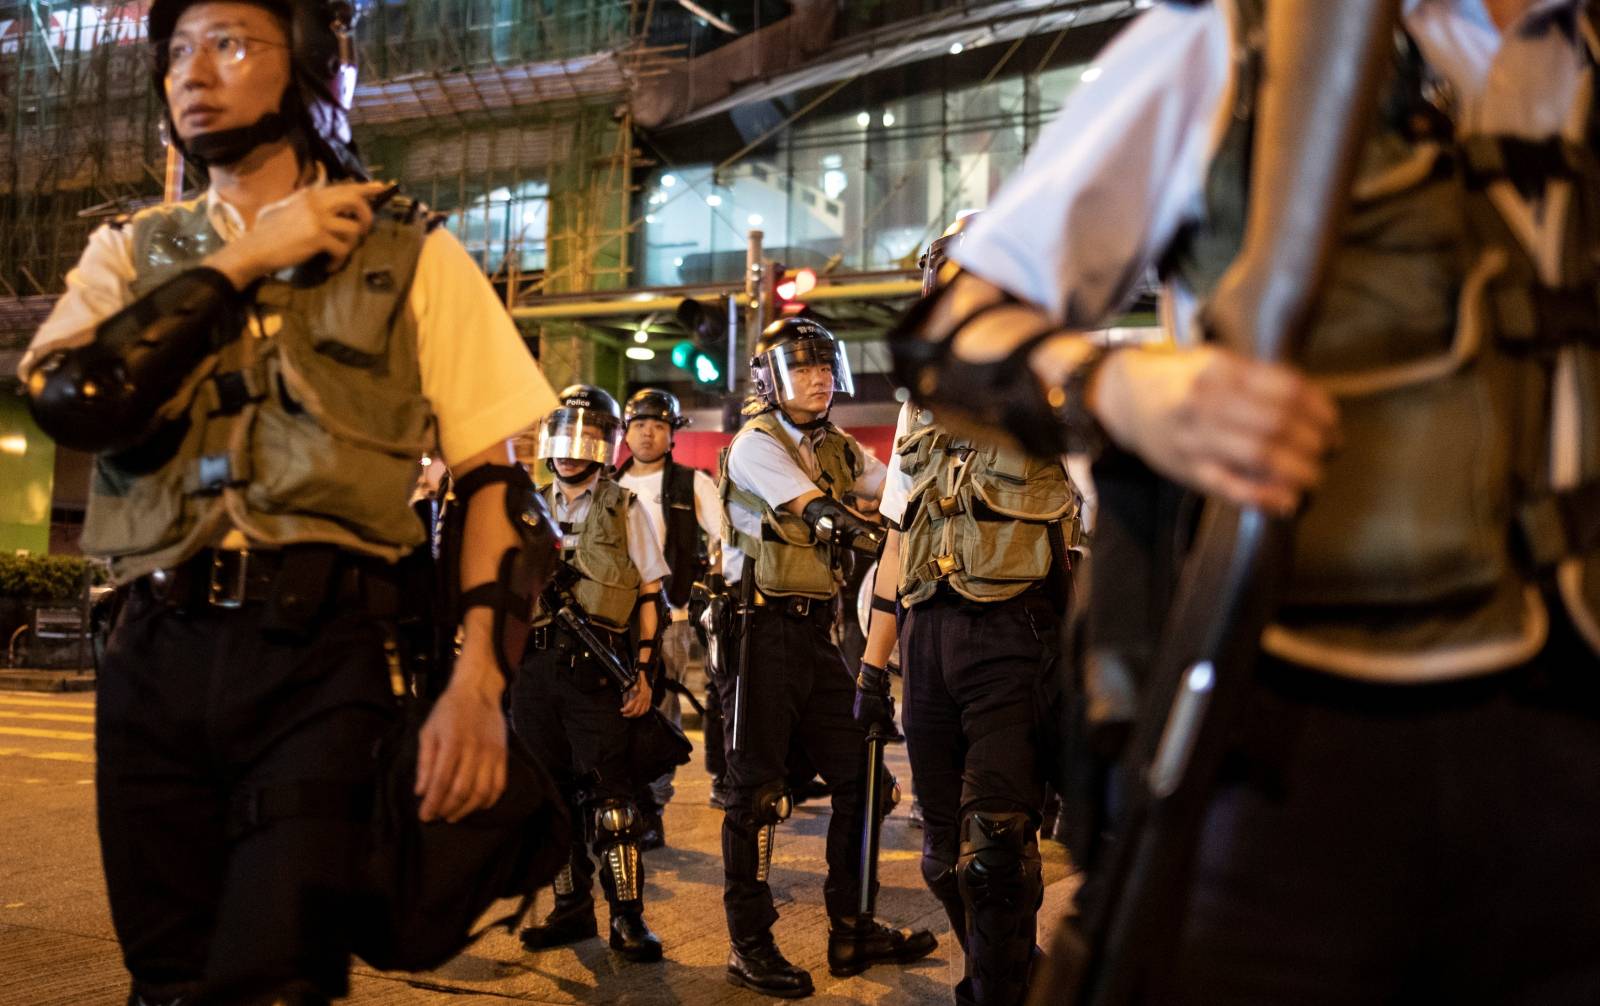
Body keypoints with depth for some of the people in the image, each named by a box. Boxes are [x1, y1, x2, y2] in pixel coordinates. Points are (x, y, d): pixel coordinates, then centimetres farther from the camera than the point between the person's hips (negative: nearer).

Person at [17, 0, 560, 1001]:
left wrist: (477, 680, -12)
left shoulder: (411, 255, 6)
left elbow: (494, 477, 0)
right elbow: (70, 398, -6)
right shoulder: (133, 251, 15)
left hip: (324, 650, -3)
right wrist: (244, 258, -4)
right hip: (155, 651, 4)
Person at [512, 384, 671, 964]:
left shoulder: (625, 510, 4)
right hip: (535, 666, 4)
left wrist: (646, 671, -6)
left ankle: (627, 916, 1)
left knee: (608, 796, -7)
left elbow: (650, 597, 1)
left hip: (597, 669, -4)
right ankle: (572, 907, 19)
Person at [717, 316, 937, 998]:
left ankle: (852, 931, 20)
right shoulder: (755, 444, -6)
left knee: (859, 777, 7)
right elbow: (825, 515, -20)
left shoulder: (839, 450, 16)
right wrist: (883, 541, -28)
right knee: (756, 790, -2)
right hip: (763, 629, -7)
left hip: (817, 632, 7)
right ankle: (749, 945, 9)